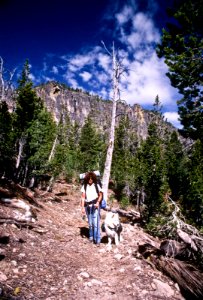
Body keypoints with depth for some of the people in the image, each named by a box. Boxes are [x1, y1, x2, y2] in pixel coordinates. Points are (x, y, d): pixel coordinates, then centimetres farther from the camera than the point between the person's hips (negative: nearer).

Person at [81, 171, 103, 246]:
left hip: (95, 205, -2)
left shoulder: (96, 186, 0)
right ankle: (91, 237, 28)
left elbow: (100, 195, 7)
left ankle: (97, 239, -2)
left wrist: (98, 202, -9)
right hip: (87, 206, 2)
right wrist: (83, 207, -3)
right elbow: (83, 197, 2)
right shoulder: (84, 186, 3)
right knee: (90, 223, 11)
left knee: (96, 223, -9)